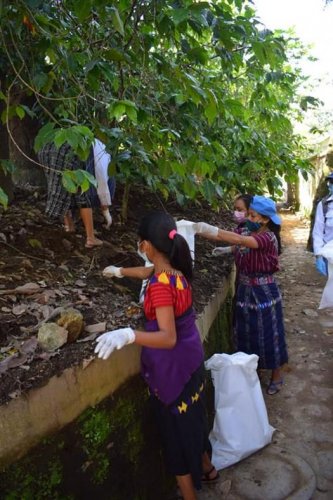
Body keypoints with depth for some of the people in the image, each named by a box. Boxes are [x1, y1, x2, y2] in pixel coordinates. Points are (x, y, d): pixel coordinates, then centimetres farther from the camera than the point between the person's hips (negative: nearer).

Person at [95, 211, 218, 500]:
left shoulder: (160, 286, -29)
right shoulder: (177, 269, -3)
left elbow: (168, 338, -34)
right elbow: (147, 273, 18)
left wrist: (128, 334, -49)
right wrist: (119, 271, 34)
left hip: (171, 366, -9)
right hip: (190, 358, 9)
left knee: (177, 431, 11)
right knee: (192, 418, 29)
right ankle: (206, 468, 52)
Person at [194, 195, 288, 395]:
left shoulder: (268, 238, -21)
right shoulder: (244, 231, -1)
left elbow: (239, 240, -37)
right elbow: (221, 235, -12)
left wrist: (209, 229, -45)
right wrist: (195, 228, -28)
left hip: (264, 292, -6)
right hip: (244, 290, 6)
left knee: (268, 334, 9)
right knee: (245, 334, 18)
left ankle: (277, 374, 31)